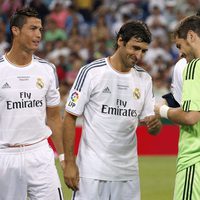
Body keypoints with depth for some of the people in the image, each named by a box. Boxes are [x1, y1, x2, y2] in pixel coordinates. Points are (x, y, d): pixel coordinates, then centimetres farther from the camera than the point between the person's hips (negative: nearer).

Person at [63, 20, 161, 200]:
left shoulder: (144, 79, 9)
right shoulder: (91, 72, -6)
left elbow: (154, 130, 11)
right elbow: (70, 117, -4)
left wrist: (154, 124, -14)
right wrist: (69, 163, -10)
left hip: (128, 172, 5)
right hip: (92, 170, -5)